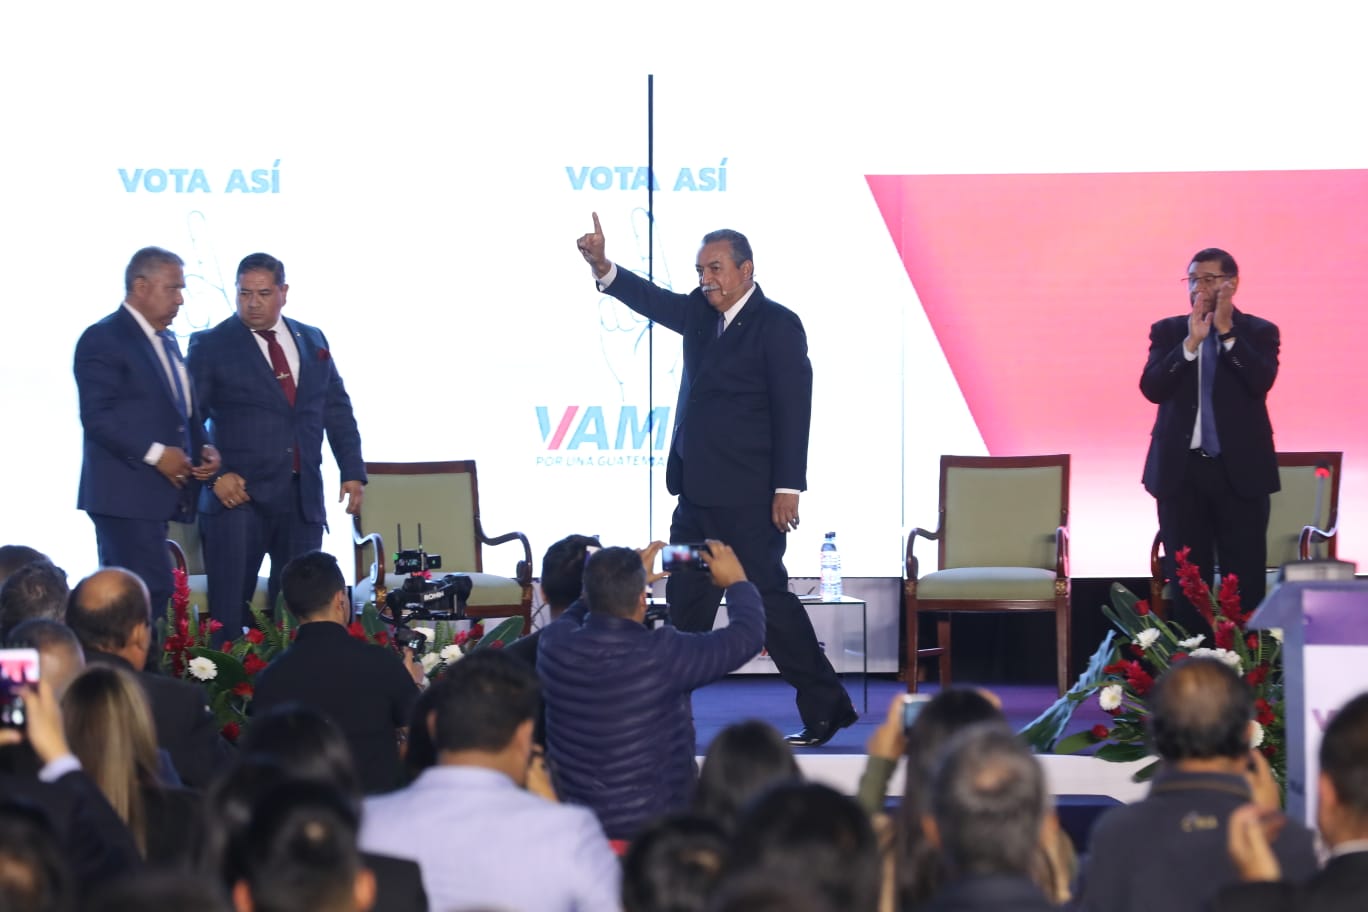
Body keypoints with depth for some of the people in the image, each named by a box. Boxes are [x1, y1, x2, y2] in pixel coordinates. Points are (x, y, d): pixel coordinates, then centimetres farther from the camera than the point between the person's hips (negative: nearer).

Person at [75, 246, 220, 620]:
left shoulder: (167, 341, 20)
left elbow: (186, 408, 27)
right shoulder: (104, 338, -8)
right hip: (125, 493, -9)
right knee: (152, 591, -16)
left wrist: (204, 448, 7)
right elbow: (97, 417, -17)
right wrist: (155, 453, -20)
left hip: (156, 492, 9)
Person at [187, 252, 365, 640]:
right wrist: (215, 475, -14)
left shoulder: (313, 341, 12)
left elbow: (337, 410, 17)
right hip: (239, 494, -4)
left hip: (303, 496, 4)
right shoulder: (210, 346, -1)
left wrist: (353, 472, 8)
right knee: (230, 609, -4)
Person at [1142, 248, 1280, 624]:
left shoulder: (1259, 332, 3)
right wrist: (1191, 342, -16)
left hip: (1240, 469, -2)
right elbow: (1152, 388, -8)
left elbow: (1261, 382, -15)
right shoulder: (1167, 332, 7)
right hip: (1181, 469, 2)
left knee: (1245, 582, -3)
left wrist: (1226, 331, -17)